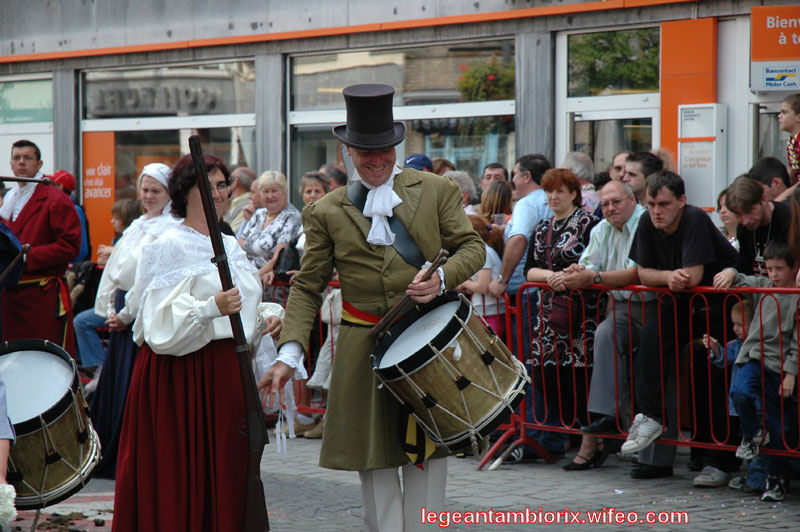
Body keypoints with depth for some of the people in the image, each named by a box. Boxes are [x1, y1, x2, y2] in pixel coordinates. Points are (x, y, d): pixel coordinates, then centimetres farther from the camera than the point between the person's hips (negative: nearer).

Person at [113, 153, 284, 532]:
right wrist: (211, 308, -29)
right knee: (184, 473, -6)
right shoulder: (169, 247, -6)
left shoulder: (230, 245, 16)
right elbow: (161, 323, -16)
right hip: (182, 376, -7)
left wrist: (269, 315, 4)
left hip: (228, 372, 7)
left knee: (226, 468, 7)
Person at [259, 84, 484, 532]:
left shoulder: (437, 191, 5)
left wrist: (444, 278, -15)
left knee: (426, 449, 5)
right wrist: (289, 353, -9)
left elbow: (472, 246, 7)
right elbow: (307, 287, 3)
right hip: (364, 349, 0)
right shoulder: (326, 213, 4)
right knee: (374, 453, 4)